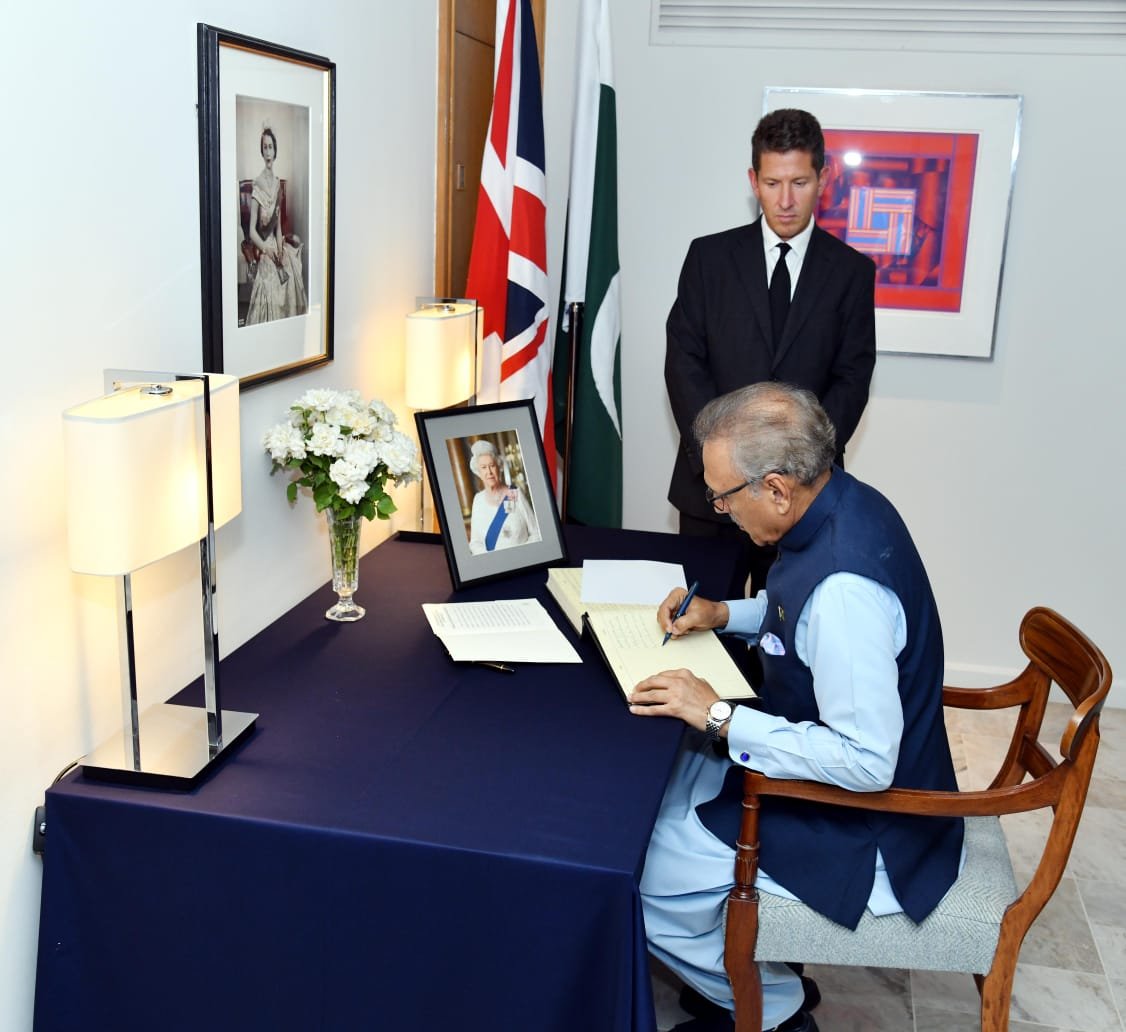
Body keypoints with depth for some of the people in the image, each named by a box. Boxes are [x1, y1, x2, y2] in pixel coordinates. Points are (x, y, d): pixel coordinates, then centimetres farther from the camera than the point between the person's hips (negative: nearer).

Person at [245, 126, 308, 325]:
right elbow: (252, 230, -15)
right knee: (268, 295, -12)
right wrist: (266, 248, -30)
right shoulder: (257, 185, -13)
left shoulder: (278, 183, 9)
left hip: (275, 245, 7)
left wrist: (280, 245, -2)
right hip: (263, 251, -7)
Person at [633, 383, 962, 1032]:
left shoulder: (843, 588, -35)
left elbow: (868, 762, -32)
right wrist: (726, 613, 3)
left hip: (857, 831, -10)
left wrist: (720, 716, -26)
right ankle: (748, 976, 29)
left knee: (638, 880, -10)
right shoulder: (846, 503, -5)